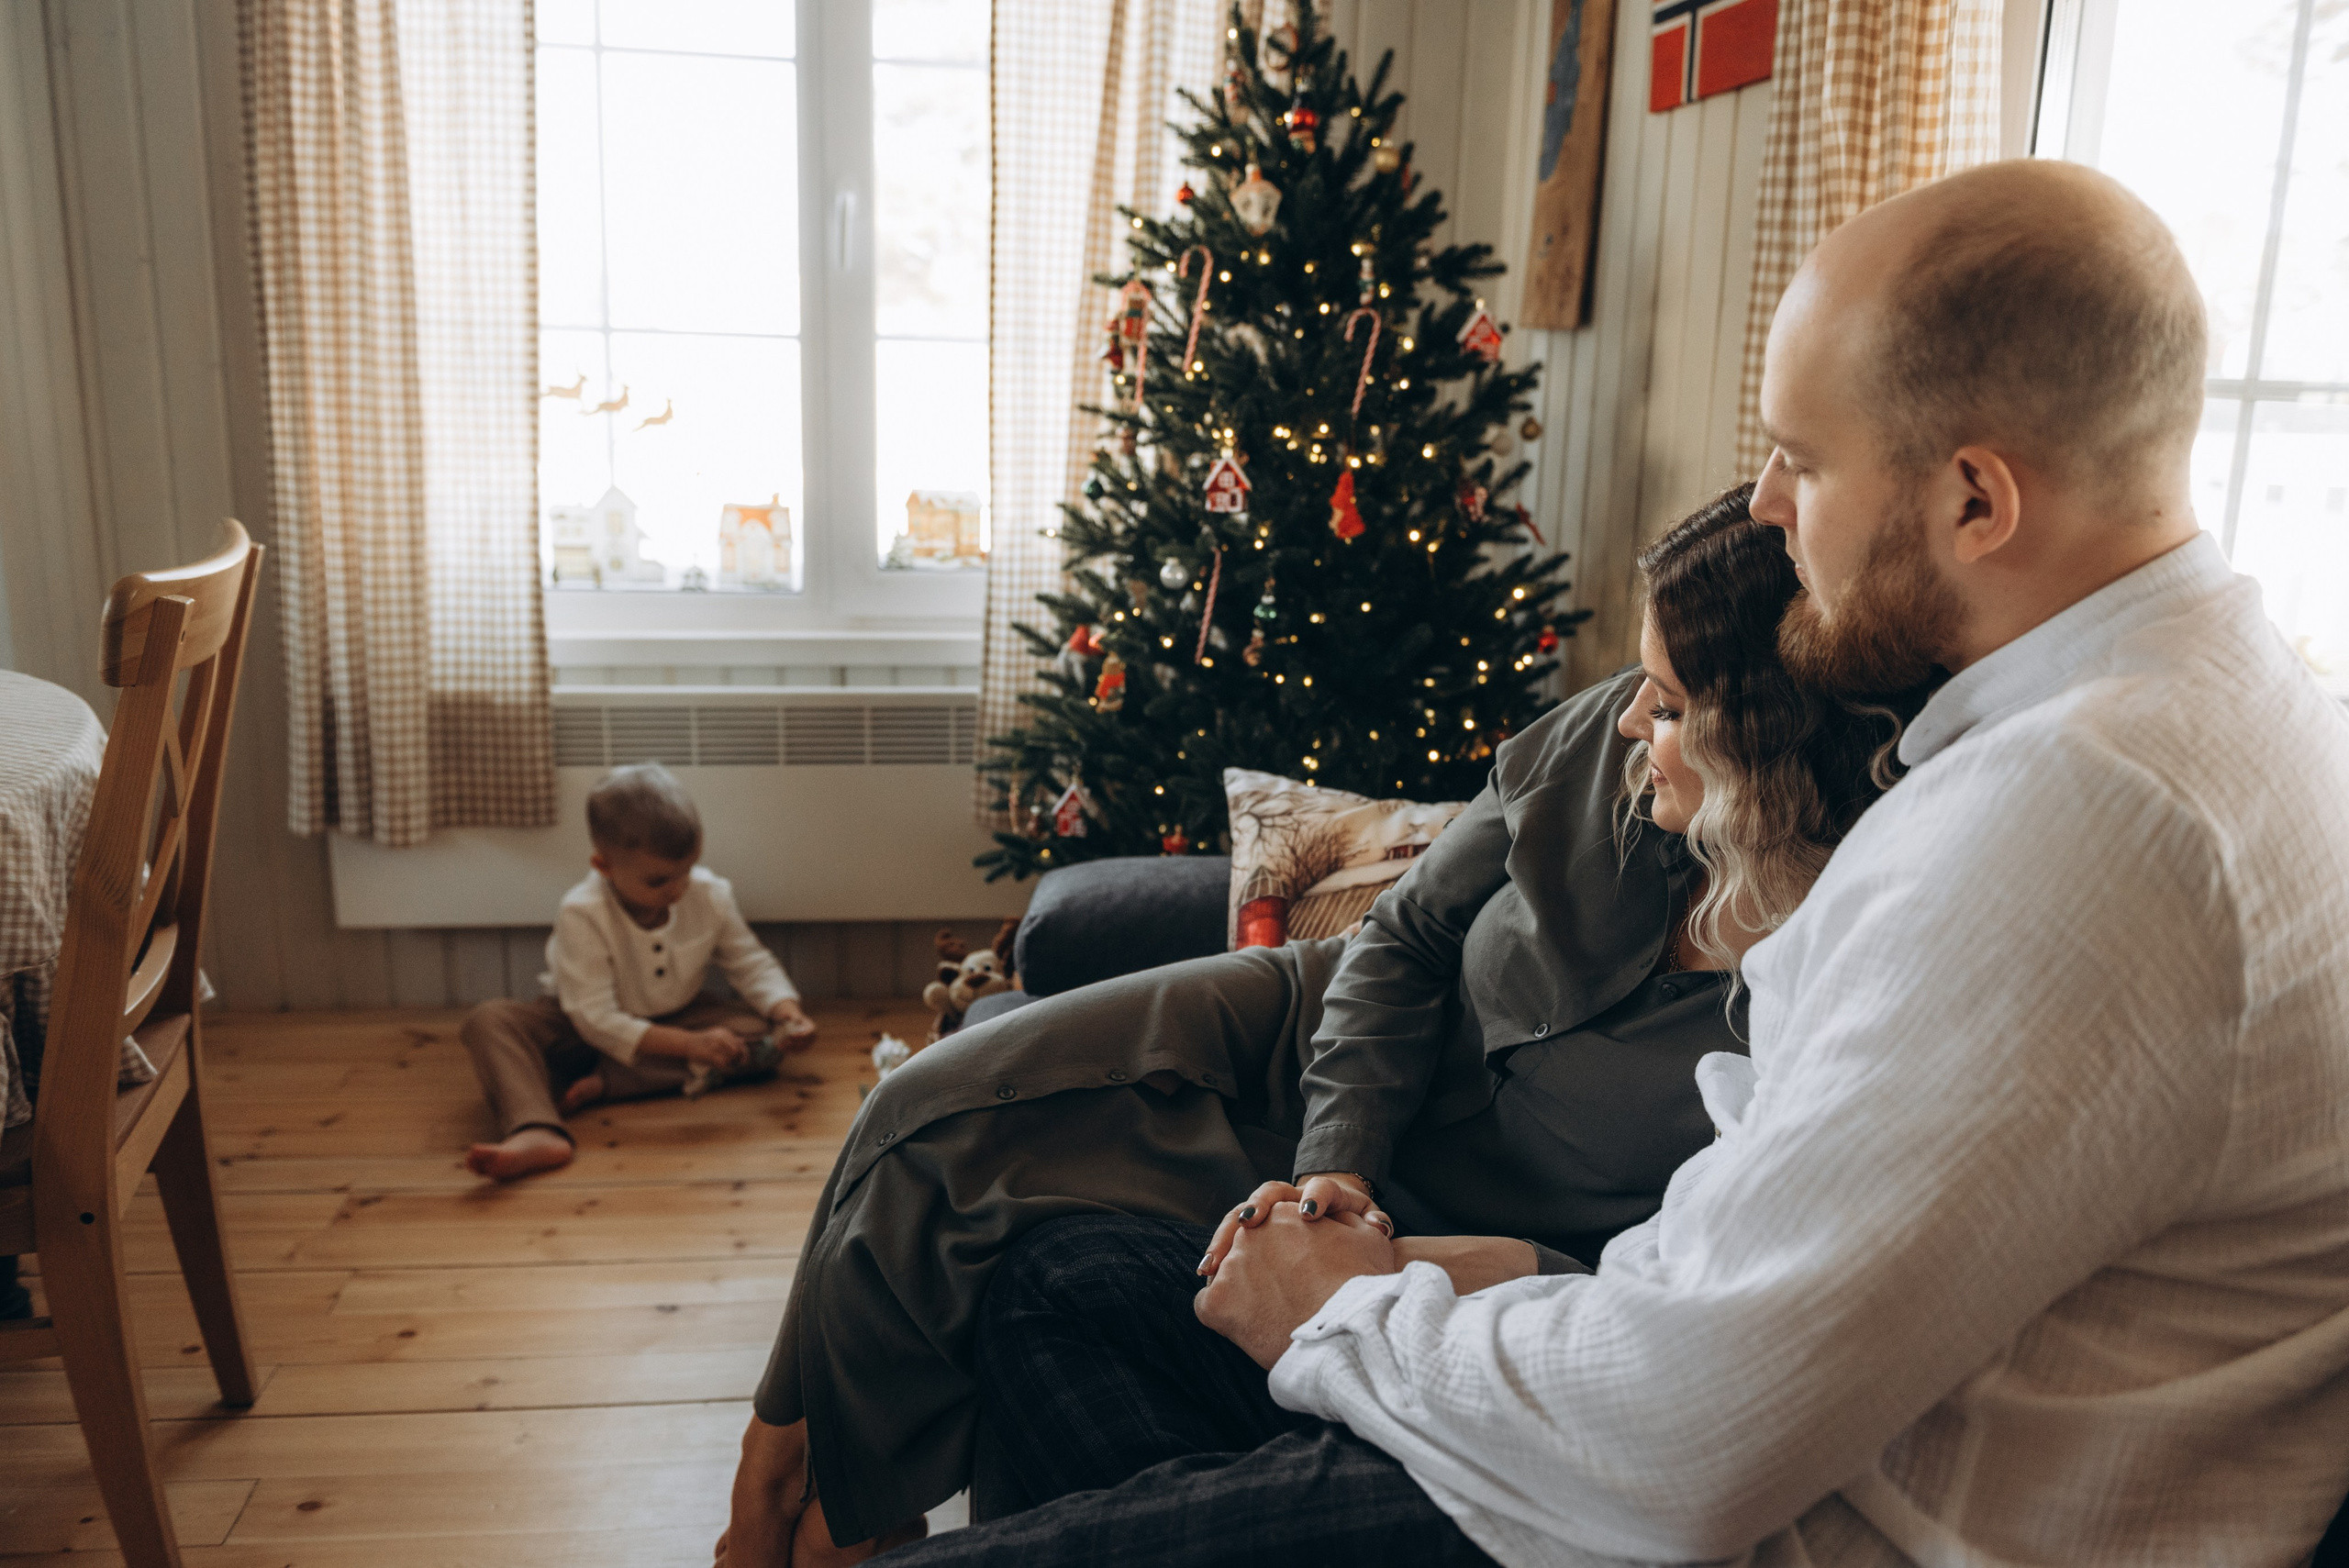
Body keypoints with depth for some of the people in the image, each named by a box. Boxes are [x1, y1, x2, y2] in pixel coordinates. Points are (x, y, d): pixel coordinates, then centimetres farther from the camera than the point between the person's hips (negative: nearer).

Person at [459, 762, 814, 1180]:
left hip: (676, 1020, 2)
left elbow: (752, 965, -4)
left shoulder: (711, 895, -15)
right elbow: (597, 1020, -31)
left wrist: (787, 1011, -26)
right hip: (587, 1034, -2)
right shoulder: (581, 915, -27)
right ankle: (537, 1133, -54)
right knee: (488, 1021, -28)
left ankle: (606, 1083, -32)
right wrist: (689, 1045, -41)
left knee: (755, 1033, -26)